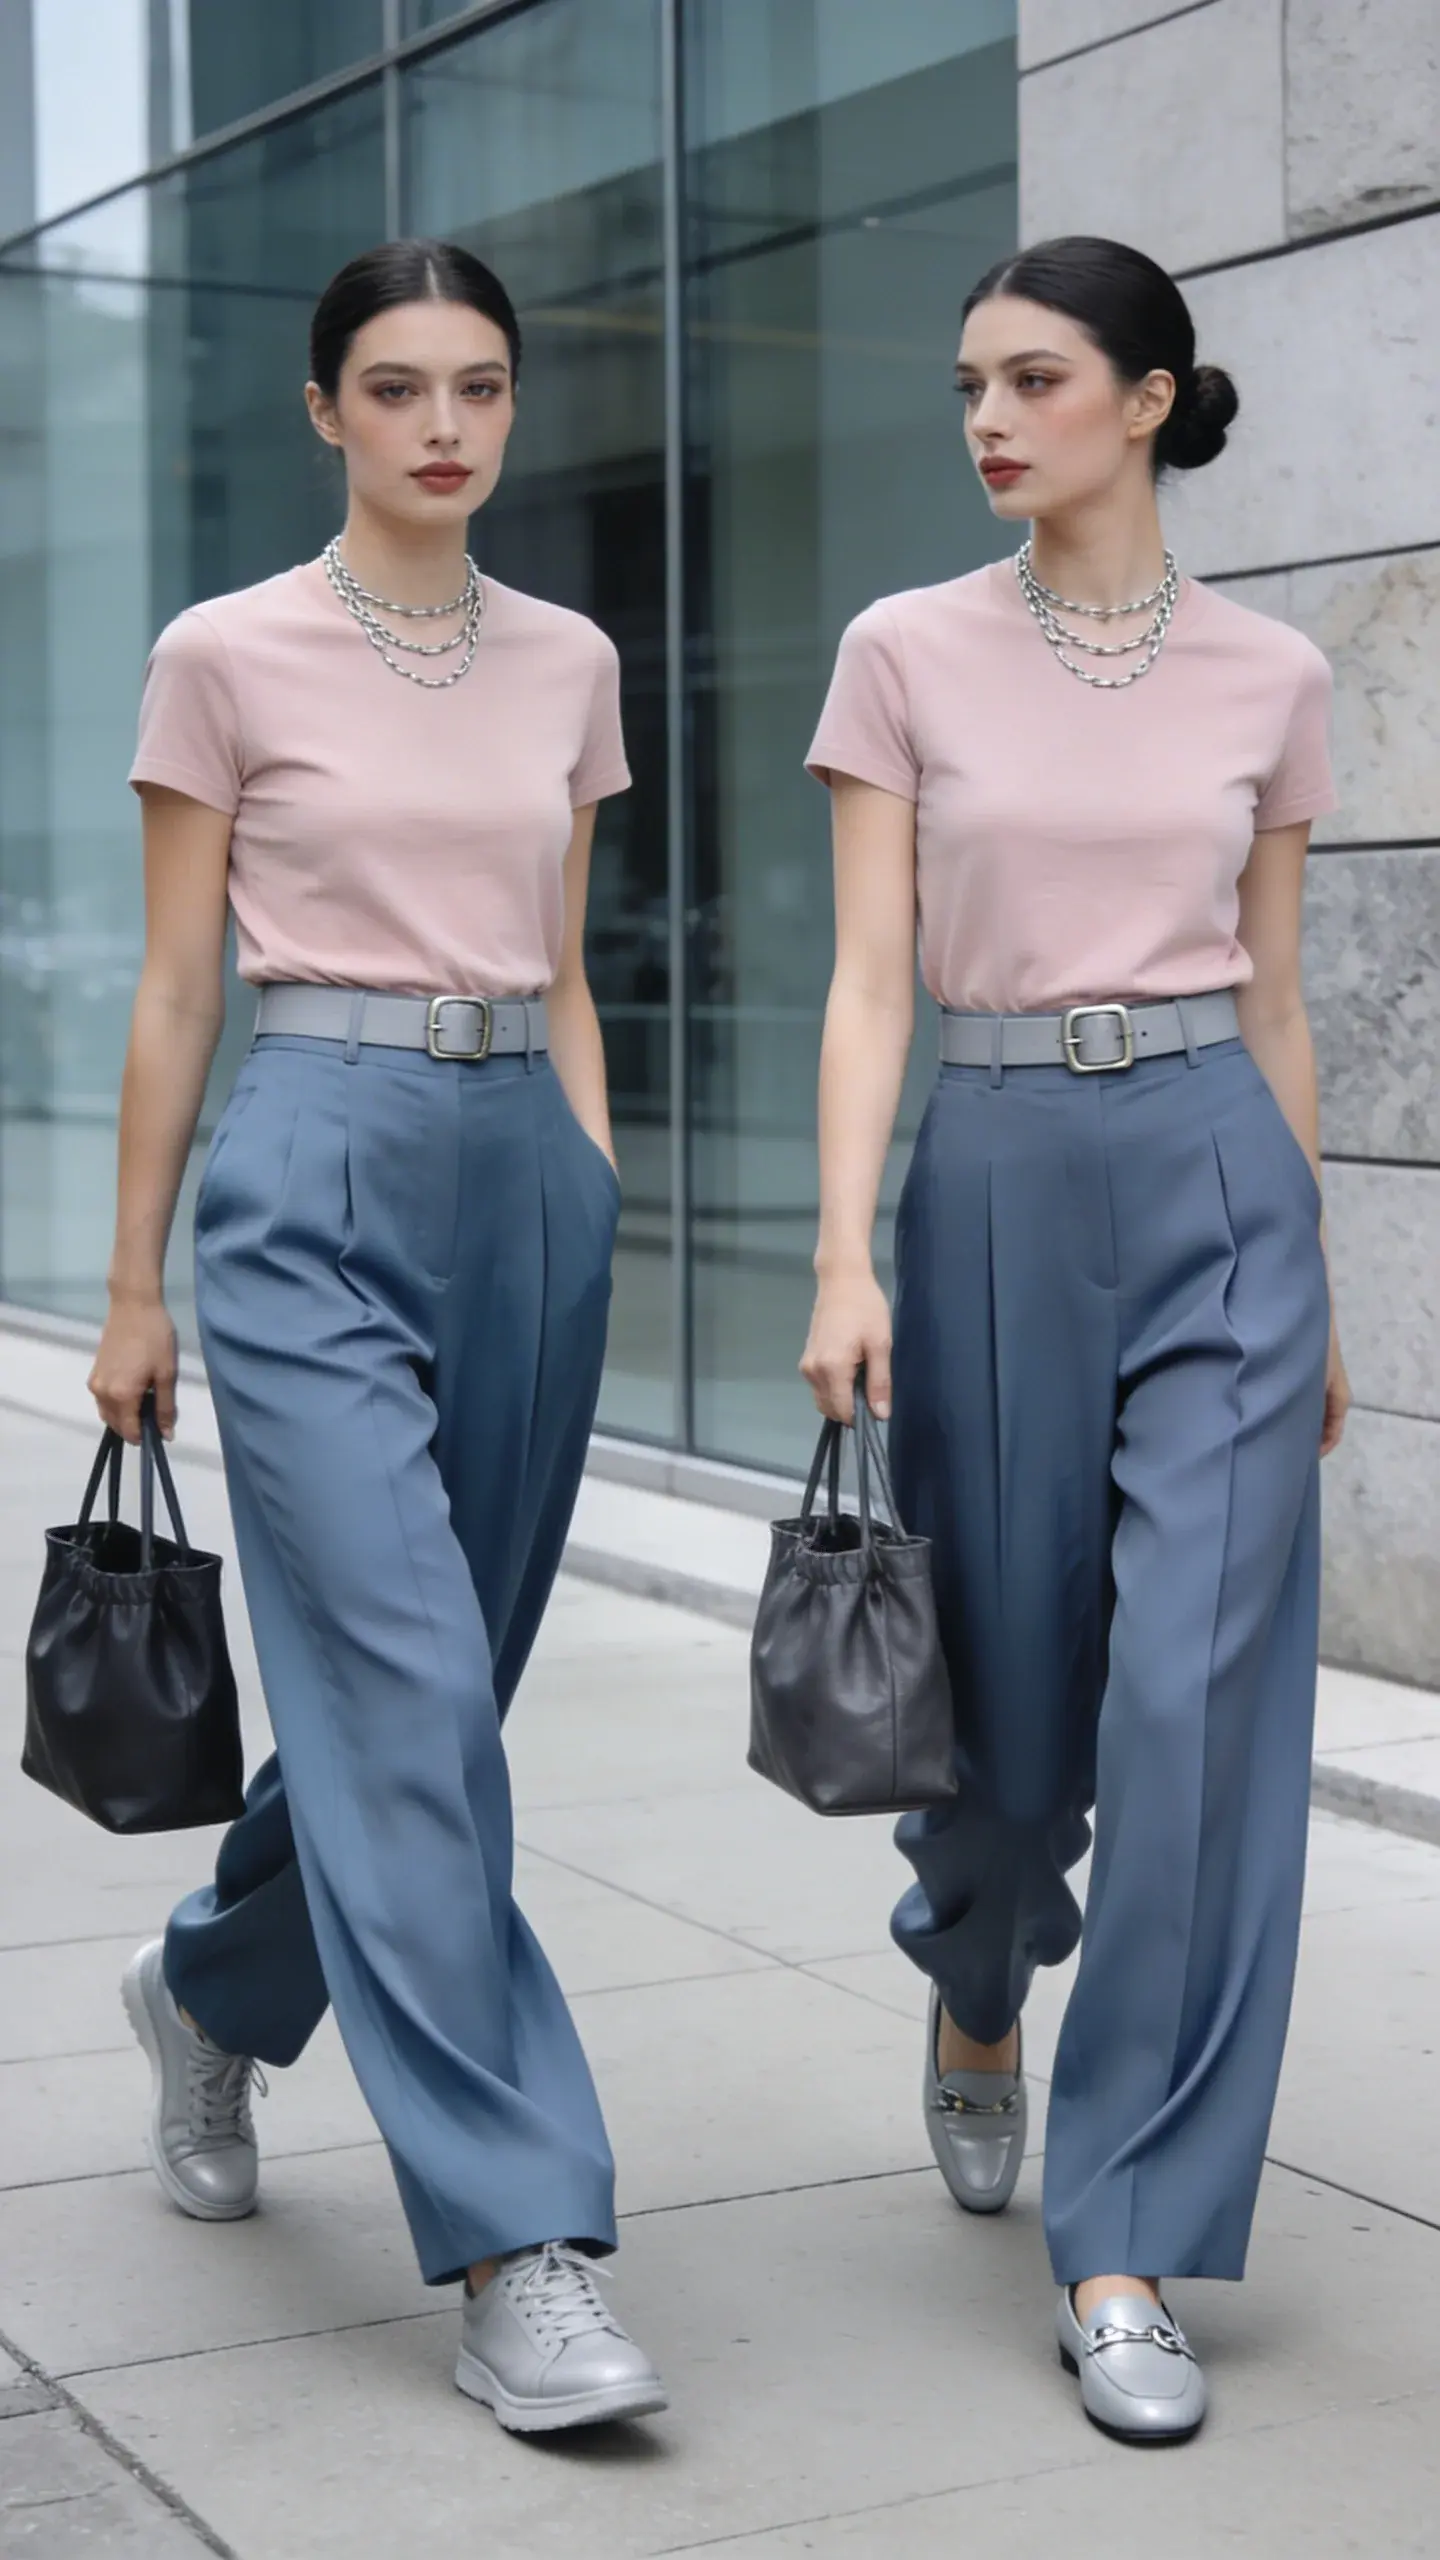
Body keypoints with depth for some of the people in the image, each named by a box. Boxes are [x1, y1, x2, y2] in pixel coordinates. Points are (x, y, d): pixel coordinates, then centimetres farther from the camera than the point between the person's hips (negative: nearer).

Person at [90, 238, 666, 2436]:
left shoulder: (567, 664, 12)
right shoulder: (229, 656, -1)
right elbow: (175, 989, 1)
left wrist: (598, 1216, 12)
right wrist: (136, 1288, 1)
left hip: (527, 1172, 5)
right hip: (319, 1170, -5)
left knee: (413, 1682, 12)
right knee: (412, 1700, -12)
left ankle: (214, 1990, 41)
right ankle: (520, 2256, -9)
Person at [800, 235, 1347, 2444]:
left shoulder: (1267, 678, 6)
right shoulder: (908, 655, 3)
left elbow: (1274, 1000, 12)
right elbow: (870, 981, -2)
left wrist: (1319, 1291, 14)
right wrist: (845, 1258, -13)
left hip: (1218, 1178, 0)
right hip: (999, 1179, 0)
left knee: (1201, 1697, -8)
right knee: (1013, 1672, 9)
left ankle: (1127, 2252, 1)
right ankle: (977, 2003, 44)